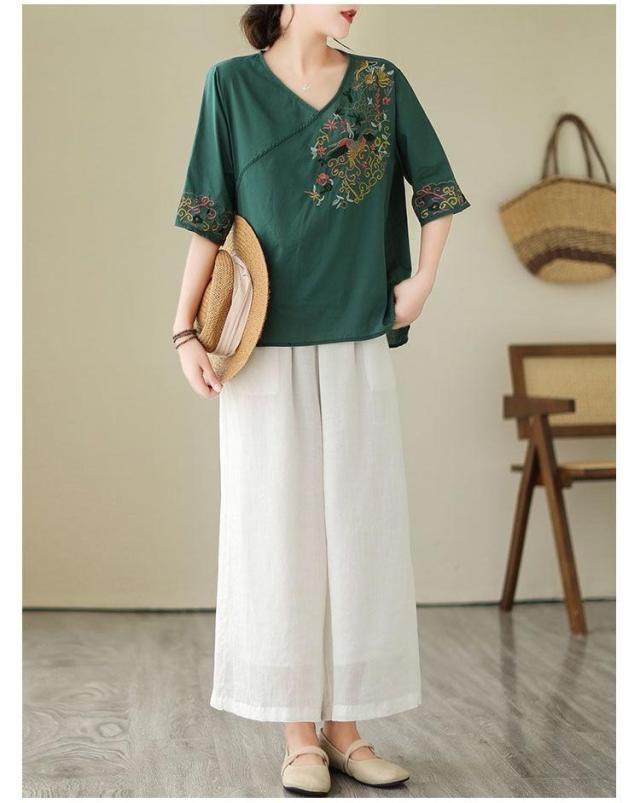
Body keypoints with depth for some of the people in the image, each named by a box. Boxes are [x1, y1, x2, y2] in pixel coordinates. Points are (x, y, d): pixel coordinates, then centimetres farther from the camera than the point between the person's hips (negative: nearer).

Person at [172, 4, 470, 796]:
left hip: (358, 344, 3)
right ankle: (299, 733, 12)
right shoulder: (233, 83, 1)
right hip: (269, 346, -2)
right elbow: (209, 220, -2)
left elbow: (435, 186, 14)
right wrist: (185, 330, -9)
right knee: (279, 528, 1)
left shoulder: (381, 82, 6)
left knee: (360, 525, 4)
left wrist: (422, 280, 2)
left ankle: (344, 724, 16)